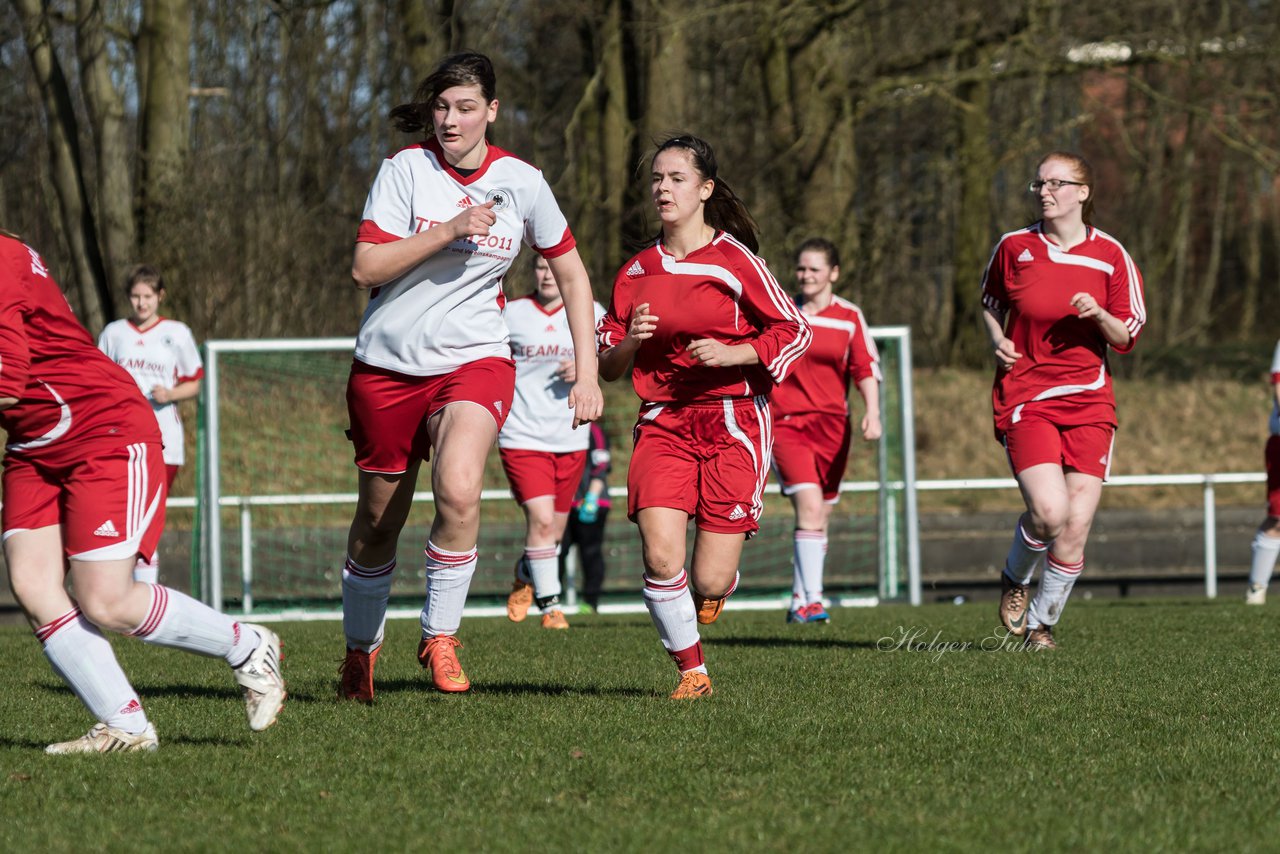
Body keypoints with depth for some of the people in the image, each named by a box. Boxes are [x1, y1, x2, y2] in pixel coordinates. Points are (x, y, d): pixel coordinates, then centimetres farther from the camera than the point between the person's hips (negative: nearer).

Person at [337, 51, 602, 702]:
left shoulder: (521, 182, -2)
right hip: (387, 363, 0)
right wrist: (448, 230, -23)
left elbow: (571, 274, 10)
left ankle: (440, 636, -11)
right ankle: (360, 649, 33)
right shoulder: (405, 168, -7)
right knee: (378, 521, 9)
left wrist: (587, 373, 3)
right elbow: (365, 268, -13)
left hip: (474, 359, 0)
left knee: (458, 491, -28)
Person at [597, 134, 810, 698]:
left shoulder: (734, 260, -3)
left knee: (709, 581, -9)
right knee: (660, 557, -19)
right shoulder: (638, 271, 11)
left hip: (732, 423, -3)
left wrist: (729, 353, -14)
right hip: (663, 423, 3)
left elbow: (795, 332, 0)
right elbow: (607, 365, 16)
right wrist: (631, 341, -7)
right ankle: (691, 671, 3)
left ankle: (718, 586, 30)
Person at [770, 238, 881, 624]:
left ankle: (799, 601, 23)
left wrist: (872, 412, -13)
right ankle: (812, 600, -23)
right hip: (785, 422, -2)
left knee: (820, 518, 8)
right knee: (809, 506, -19)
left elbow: (866, 369, 2)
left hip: (831, 425, 2)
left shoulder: (849, 317, 5)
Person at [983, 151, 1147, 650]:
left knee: (1076, 524, -5)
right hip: (1025, 398, -1)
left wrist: (1099, 315, -15)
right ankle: (1016, 579, 11)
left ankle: (1043, 622, 15)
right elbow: (989, 304, 20)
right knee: (1048, 510, -20)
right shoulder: (1014, 248, 3)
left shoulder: (1111, 256, 2)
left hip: (1088, 402, 1)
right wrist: (997, 339, -1)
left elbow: (1127, 338, 5)